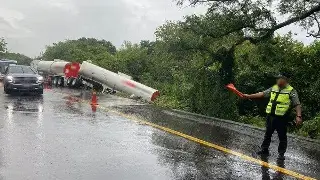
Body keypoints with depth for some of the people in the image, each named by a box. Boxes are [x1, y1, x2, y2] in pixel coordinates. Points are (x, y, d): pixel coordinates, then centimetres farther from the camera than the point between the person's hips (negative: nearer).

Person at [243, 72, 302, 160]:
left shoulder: (291, 91, -7)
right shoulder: (273, 88, 9)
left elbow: (297, 105, -9)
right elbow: (262, 94, 14)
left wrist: (298, 116, -20)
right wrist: (249, 96, 11)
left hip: (282, 118, -6)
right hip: (271, 116, 6)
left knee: (282, 136, 5)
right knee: (267, 134, 15)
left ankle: (281, 154, 15)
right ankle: (264, 150, 27)